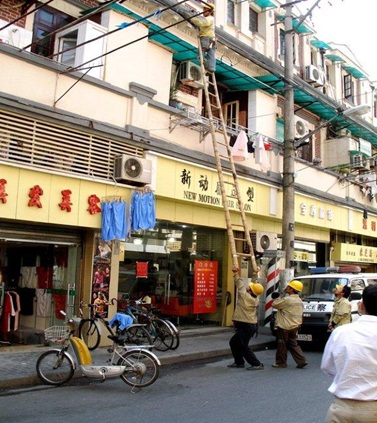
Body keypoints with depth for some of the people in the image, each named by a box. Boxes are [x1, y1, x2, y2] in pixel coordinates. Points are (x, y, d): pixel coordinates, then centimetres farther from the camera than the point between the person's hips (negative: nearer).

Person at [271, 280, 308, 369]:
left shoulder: (287, 300, -19)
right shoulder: (299, 300, 10)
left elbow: (274, 305, -11)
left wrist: (278, 298, 7)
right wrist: (281, 299, 13)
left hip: (285, 327, -8)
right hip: (295, 326, 8)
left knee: (282, 345, 4)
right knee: (293, 344, 16)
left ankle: (281, 362, 13)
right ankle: (302, 361, 10)